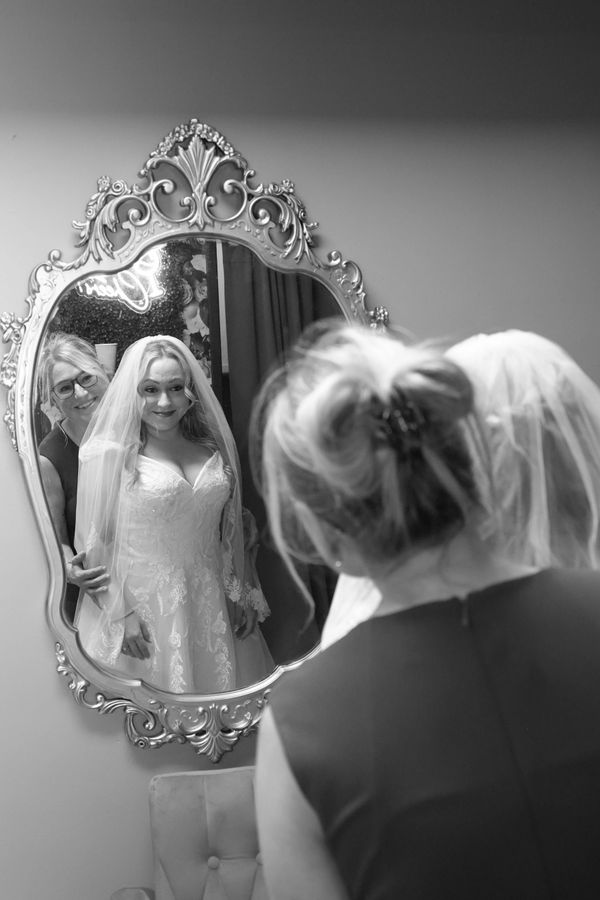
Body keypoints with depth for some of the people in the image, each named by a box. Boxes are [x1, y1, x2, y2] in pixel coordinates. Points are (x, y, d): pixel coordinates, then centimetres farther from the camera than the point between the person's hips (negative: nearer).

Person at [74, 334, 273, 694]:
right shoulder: (109, 455, -10)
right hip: (144, 609, -4)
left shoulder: (211, 446, 5)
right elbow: (94, 543, -8)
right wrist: (121, 615, -11)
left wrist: (243, 594, 8)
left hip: (213, 606, 4)